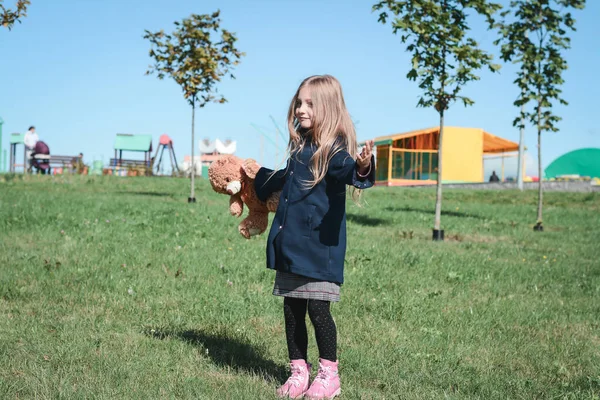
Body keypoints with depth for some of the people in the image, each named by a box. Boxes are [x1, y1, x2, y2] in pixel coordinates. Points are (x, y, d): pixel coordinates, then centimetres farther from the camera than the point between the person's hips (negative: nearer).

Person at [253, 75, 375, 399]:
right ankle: (298, 372, 23)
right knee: (291, 310, 11)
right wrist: (259, 179, 50)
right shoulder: (301, 146, 12)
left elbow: (348, 170, -33)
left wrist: (362, 168, -56)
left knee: (317, 308, -4)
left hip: (319, 245, -8)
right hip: (290, 245, 8)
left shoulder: (333, 147, -11)